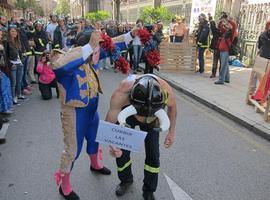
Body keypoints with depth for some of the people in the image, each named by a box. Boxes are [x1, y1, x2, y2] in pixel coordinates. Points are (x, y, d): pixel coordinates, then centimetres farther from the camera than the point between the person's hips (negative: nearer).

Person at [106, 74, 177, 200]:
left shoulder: (165, 91, -38)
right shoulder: (121, 94, -44)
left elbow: (172, 106, -12)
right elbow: (110, 123, -32)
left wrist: (171, 132, -10)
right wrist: (112, 144, -51)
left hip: (152, 120, 1)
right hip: (126, 112, 0)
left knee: (153, 154, -3)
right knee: (121, 151, 0)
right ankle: (126, 180, 32)